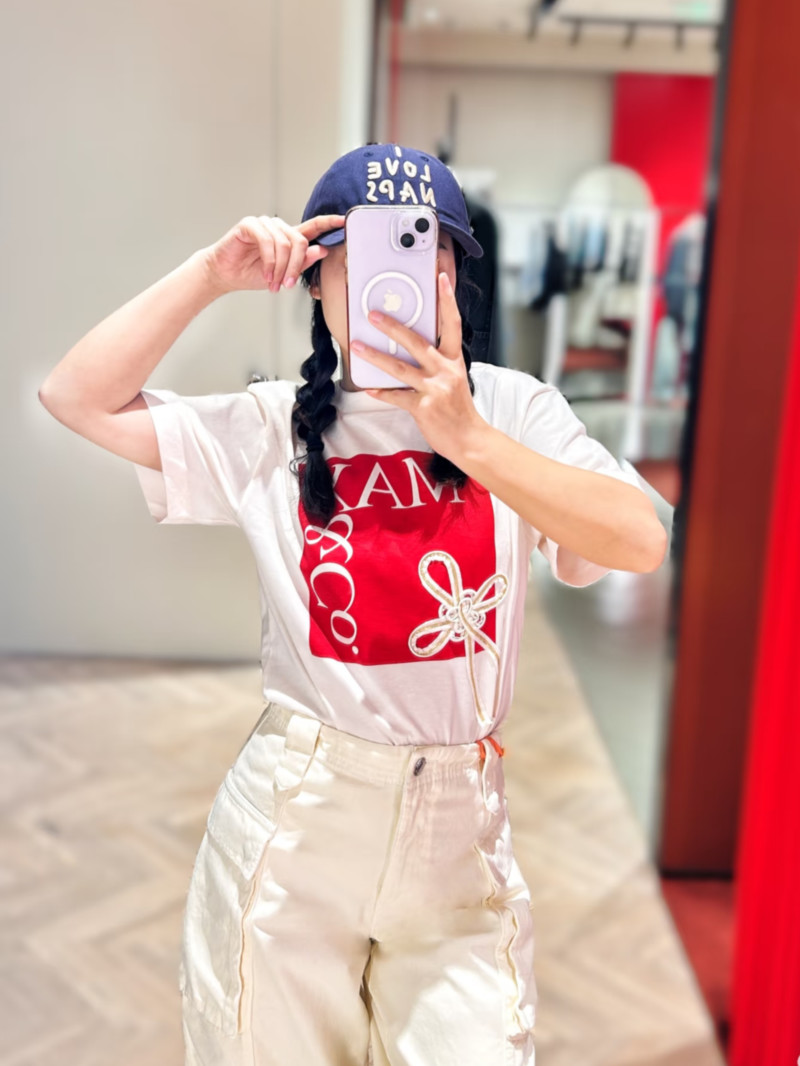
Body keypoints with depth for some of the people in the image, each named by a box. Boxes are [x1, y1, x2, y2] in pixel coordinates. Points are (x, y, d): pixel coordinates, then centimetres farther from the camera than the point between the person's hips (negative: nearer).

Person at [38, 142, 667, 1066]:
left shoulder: (513, 409, -4)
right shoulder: (272, 429, -2)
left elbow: (640, 542, -18)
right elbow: (76, 397, -5)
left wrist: (469, 439, -26)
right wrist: (212, 274, -11)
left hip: (459, 829, 0)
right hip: (291, 822, 1)